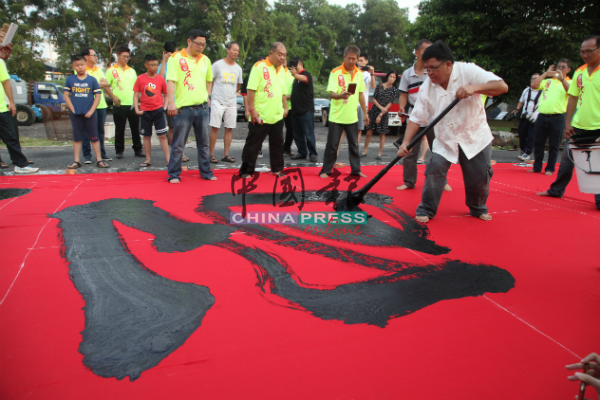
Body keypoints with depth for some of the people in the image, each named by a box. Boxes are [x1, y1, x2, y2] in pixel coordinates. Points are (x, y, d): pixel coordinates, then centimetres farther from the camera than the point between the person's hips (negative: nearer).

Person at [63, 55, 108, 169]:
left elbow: (97, 96, -1)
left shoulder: (92, 80, 1)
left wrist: (91, 111, -8)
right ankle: (76, 161, 13)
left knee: (94, 137, 2)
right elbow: (66, 96, 6)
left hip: (89, 114, -2)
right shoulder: (70, 80, 5)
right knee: (77, 138, 8)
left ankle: (99, 160, 8)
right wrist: (72, 109, -4)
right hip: (75, 114, 2)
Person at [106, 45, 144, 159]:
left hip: (133, 104, 3)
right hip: (119, 105, -3)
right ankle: (119, 151, 11)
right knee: (119, 129, 2)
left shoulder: (131, 70, 16)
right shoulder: (111, 70, 4)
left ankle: (138, 149, 13)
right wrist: (113, 97, -10)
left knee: (135, 128, 5)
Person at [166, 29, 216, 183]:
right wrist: (171, 103, -23)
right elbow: (170, 81, -12)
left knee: (204, 143, 11)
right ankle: (174, 174, 10)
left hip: (202, 108, 5)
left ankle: (206, 172, 22)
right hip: (183, 108, -5)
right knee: (178, 144, 0)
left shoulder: (205, 60, 13)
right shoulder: (176, 58, -4)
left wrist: (207, 96, 13)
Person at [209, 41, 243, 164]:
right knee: (215, 127, -6)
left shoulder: (238, 68, 12)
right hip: (218, 101, -4)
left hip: (232, 102, 4)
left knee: (229, 128, 4)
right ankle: (211, 154, 0)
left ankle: (226, 154, 10)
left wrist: (231, 94, 15)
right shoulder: (218, 64, -1)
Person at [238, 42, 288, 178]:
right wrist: (252, 110, -19)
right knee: (252, 145, 2)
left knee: (277, 144, 13)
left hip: (277, 116, 6)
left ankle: (277, 169, 27)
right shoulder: (259, 67, -10)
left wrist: (285, 107, 15)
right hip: (260, 117, -6)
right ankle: (246, 171, 12)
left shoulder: (282, 70, 12)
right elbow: (251, 90, -15)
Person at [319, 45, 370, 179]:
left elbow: (361, 94, 14)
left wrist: (365, 113, 13)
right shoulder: (335, 72, -8)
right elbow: (331, 93, -15)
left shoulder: (359, 73, 7)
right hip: (337, 116, -4)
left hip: (352, 117, 5)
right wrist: (340, 96, -37)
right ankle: (326, 170, 12)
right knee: (332, 145, 0)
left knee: (354, 144, 11)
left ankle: (356, 169, 23)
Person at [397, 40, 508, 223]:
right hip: (444, 140, 1)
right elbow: (416, 117, -10)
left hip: (475, 136, -1)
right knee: (434, 171, -14)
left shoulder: (467, 71, -16)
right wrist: (406, 142, -22)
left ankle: (478, 208, 32)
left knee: (479, 177, 4)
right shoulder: (426, 88, -9)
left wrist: (475, 87, -38)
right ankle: (426, 210, 4)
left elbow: (502, 86, -21)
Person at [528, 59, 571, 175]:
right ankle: (537, 167, 15)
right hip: (542, 116, 3)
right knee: (538, 143, 6)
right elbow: (533, 85, 2)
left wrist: (562, 78, -26)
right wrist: (546, 73, 2)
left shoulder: (569, 82, 8)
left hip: (557, 118, -3)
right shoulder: (548, 81, 17)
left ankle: (550, 168, 10)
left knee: (554, 145, 2)